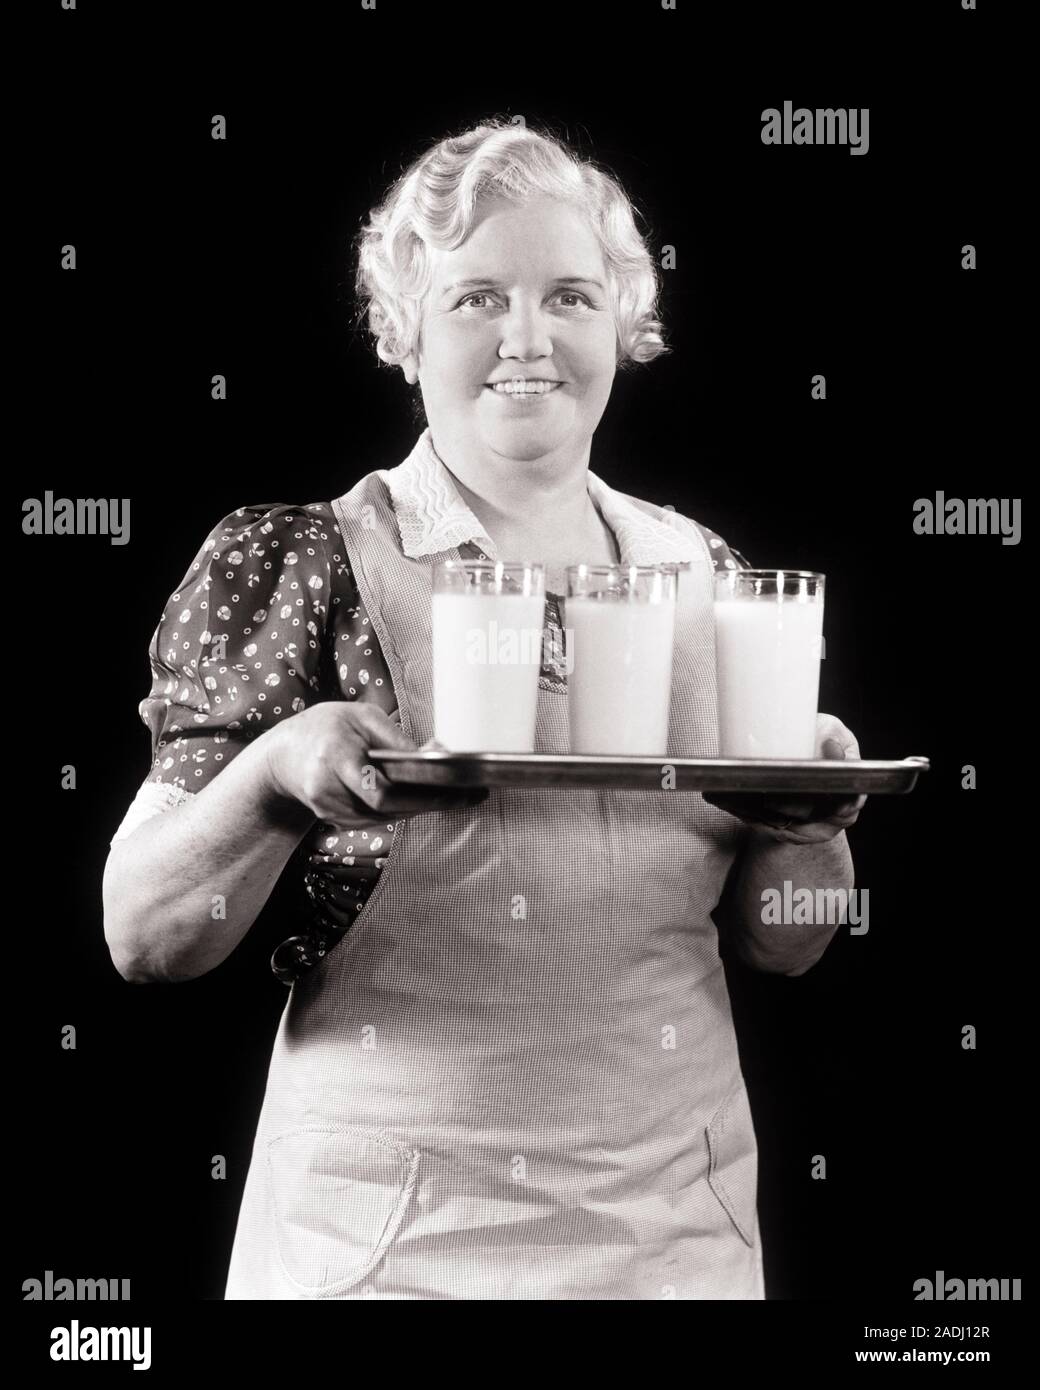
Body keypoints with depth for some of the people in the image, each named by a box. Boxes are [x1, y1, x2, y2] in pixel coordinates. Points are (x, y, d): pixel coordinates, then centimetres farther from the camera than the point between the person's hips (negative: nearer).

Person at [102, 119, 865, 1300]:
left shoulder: (699, 574, 4)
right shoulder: (299, 567, -7)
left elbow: (785, 941, 9)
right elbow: (144, 940, -8)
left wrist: (802, 815, -11)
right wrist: (273, 773, -26)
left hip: (677, 1231, 4)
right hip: (387, 1236, -3)